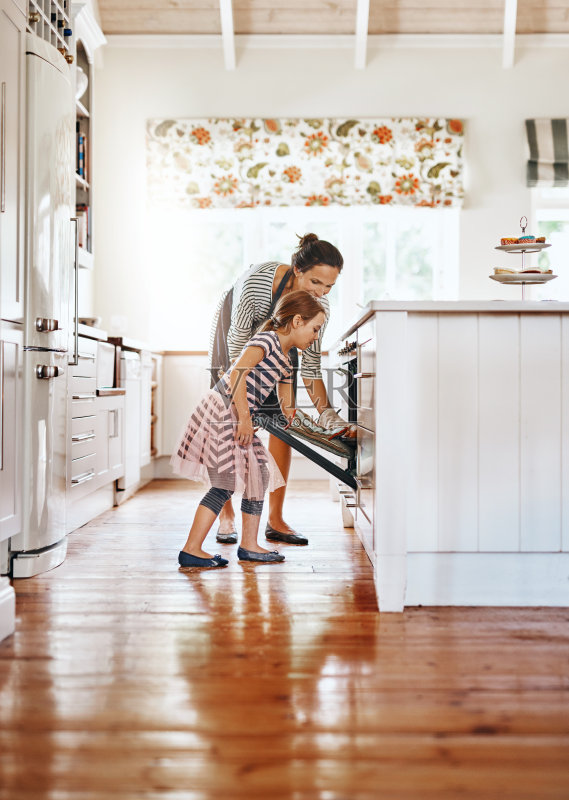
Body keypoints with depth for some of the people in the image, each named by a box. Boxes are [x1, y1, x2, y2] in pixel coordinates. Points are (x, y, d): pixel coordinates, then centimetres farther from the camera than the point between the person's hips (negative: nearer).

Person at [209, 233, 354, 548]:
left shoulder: (320, 305, -25)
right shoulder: (258, 279, -38)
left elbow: (311, 365, -20)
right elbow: (238, 338, -32)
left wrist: (326, 412, -32)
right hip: (236, 333, -3)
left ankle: (275, 519, 1)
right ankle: (226, 517, 3)